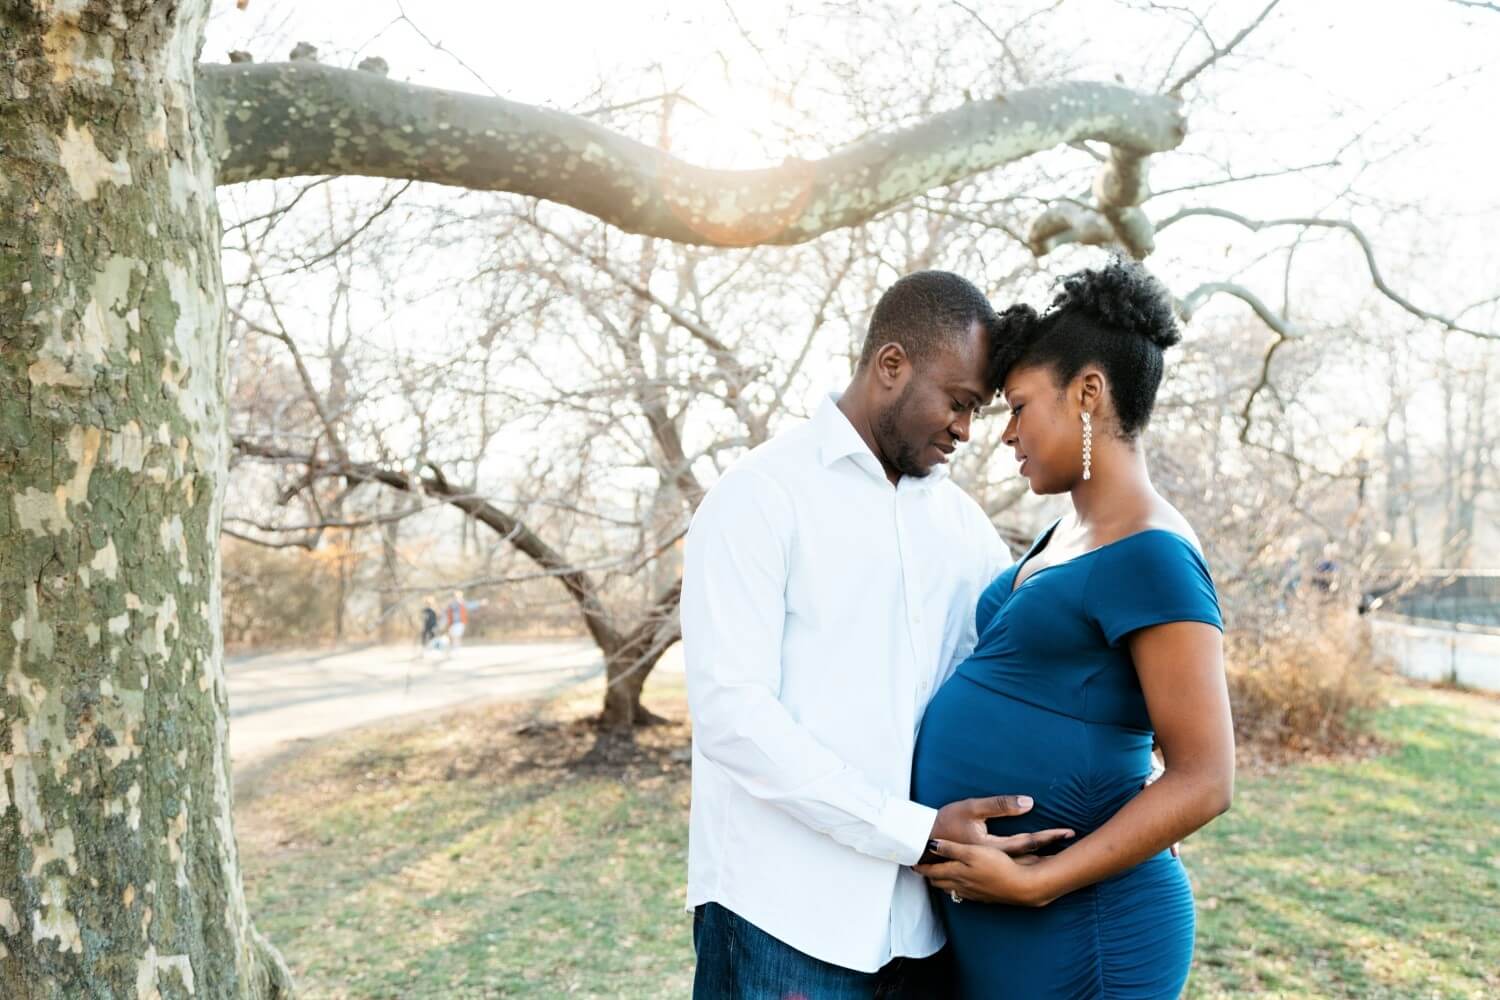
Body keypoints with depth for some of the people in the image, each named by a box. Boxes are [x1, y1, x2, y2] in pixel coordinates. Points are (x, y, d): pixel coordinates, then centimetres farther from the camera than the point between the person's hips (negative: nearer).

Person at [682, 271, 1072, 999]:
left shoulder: (960, 522, 10)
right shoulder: (762, 495, -7)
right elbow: (731, 712, -16)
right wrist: (917, 831, -19)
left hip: (919, 917, 6)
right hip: (784, 914, -5)